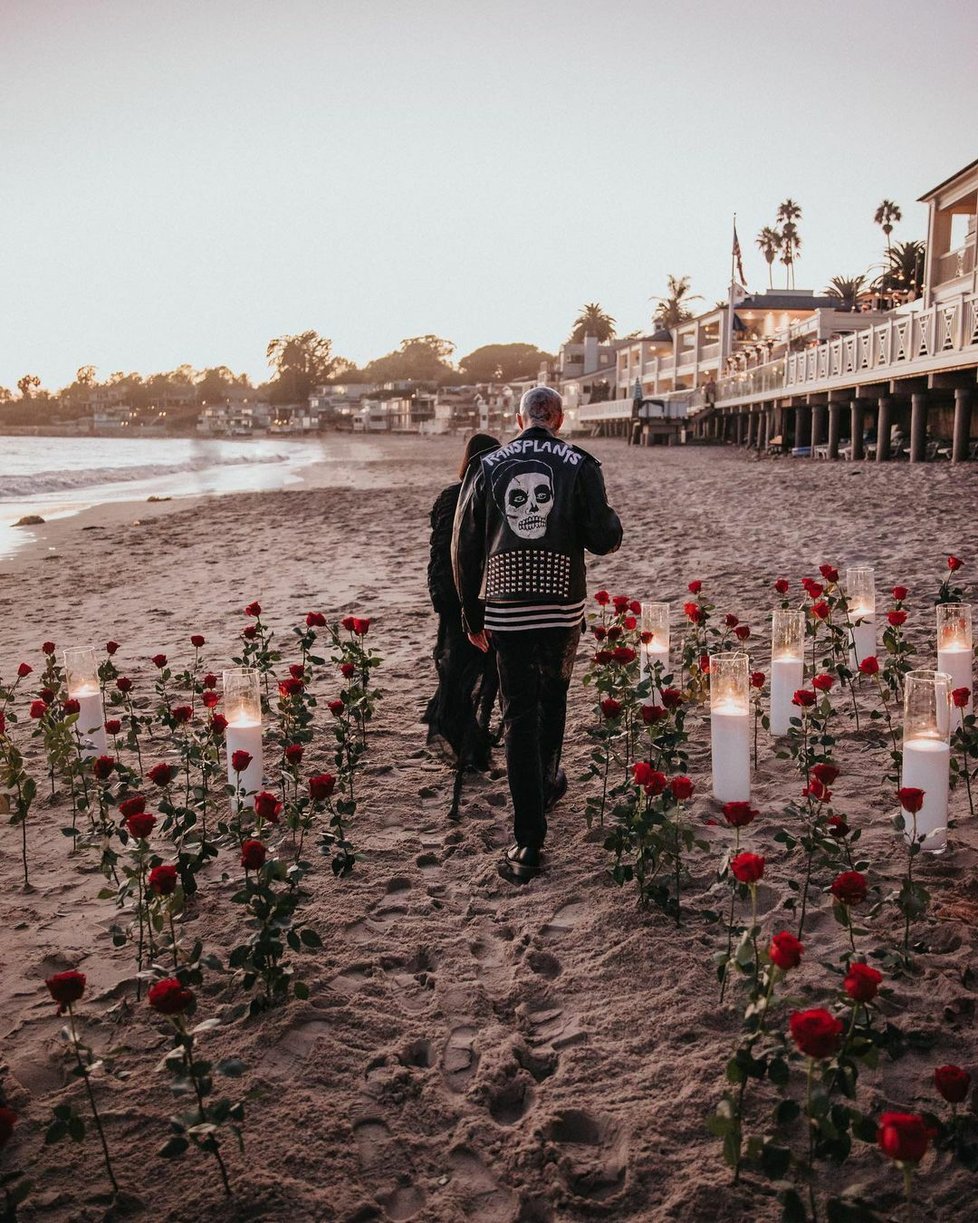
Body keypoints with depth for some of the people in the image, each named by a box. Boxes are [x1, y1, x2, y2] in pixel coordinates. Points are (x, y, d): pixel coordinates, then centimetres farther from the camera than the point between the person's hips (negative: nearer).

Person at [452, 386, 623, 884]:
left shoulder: (487, 466, 3)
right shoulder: (579, 465, -1)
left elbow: (464, 548, 3)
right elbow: (604, 539, -4)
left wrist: (473, 617, 11)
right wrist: (611, 523, 20)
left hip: (505, 608, 0)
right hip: (563, 606, 0)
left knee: (519, 716, 2)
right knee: (553, 695, 25)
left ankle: (528, 843, 1)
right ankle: (547, 782, 42)